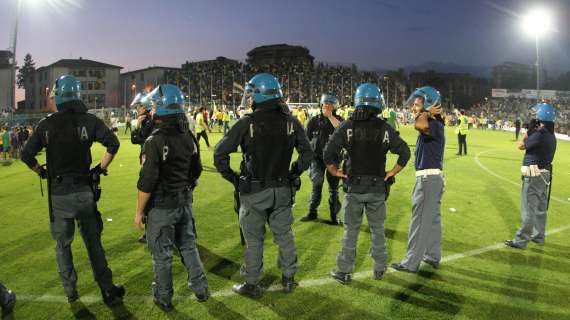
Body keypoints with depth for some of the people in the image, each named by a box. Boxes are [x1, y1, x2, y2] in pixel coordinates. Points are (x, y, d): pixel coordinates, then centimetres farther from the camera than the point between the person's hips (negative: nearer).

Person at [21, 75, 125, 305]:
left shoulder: (46, 124, -3)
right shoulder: (89, 120, -6)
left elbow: (26, 155, -4)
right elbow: (113, 144, -15)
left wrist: (41, 172, 12)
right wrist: (101, 168, -3)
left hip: (58, 194, 0)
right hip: (84, 191, 0)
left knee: (63, 245, 17)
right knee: (93, 243, 12)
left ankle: (70, 292, 27)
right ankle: (107, 291, 17)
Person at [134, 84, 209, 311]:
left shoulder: (155, 141, -20)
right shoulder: (189, 137, -1)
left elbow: (146, 182, -19)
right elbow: (196, 171, 10)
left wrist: (139, 212, -9)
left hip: (161, 207, -6)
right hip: (185, 203, 6)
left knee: (162, 254, 10)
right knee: (188, 246, 20)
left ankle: (164, 298, 25)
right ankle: (200, 289, 30)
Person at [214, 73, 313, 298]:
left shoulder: (246, 123, -13)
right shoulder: (290, 122, -3)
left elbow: (220, 154, -12)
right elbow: (307, 153, 3)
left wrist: (233, 178, -1)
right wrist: (293, 175, 10)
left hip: (254, 191, -3)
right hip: (283, 190, 3)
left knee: (254, 240, 10)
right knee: (284, 235, 18)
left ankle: (251, 285, 22)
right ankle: (289, 279, 31)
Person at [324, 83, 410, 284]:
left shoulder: (347, 127, -7)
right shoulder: (385, 128, -4)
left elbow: (328, 154, -13)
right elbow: (405, 152, -1)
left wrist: (336, 172, 0)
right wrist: (393, 172, 6)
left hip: (354, 187, -1)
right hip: (378, 187, 1)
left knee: (351, 230, 9)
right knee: (377, 229, 15)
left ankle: (345, 271, 16)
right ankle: (379, 269, 26)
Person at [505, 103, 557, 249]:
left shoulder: (540, 134, -19)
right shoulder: (551, 135, 9)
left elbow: (521, 145, -12)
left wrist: (528, 131, 0)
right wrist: (532, 131, 9)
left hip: (534, 175, -9)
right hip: (545, 173, 9)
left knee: (528, 209, -4)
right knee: (541, 208, 17)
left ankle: (521, 240, 1)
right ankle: (538, 236, 28)